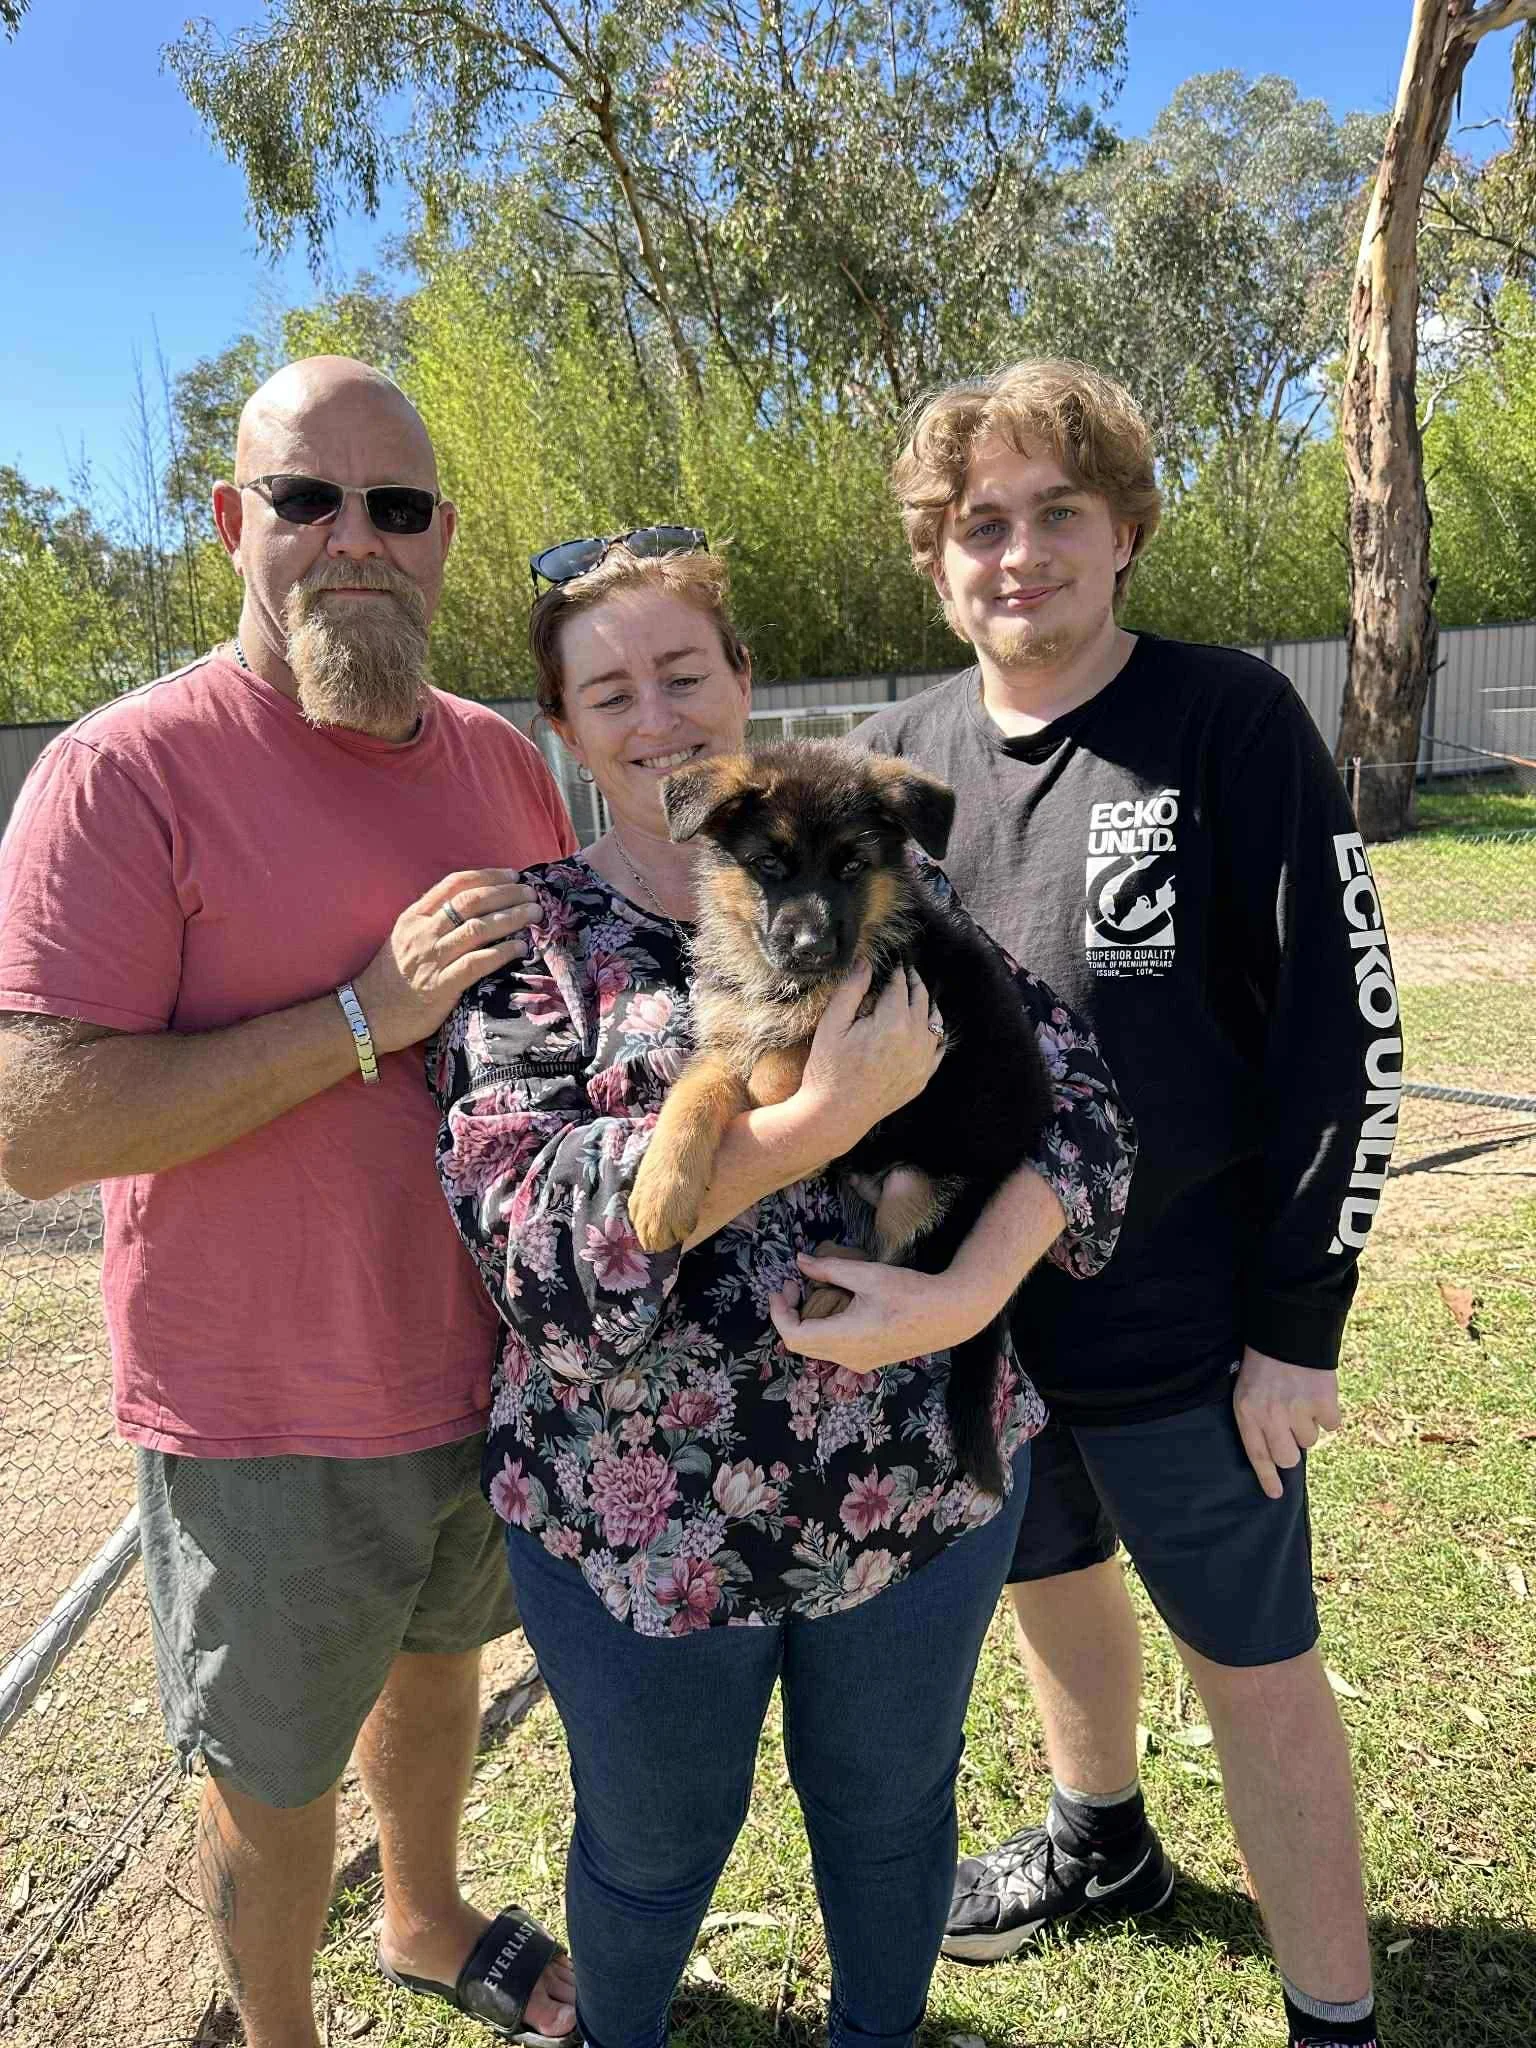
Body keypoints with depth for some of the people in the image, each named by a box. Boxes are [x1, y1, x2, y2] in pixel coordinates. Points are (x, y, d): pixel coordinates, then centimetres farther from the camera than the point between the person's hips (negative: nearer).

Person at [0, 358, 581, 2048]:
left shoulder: (500, 760, 1)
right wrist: (370, 1016, -27)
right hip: (268, 1420, -5)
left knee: (436, 1654, 28)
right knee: (274, 1775, 16)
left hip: (491, 1371, 6)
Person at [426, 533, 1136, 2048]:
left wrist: (967, 1293, -24)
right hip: (641, 1514, -1)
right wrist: (828, 1112, -27)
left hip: (925, 1472, 2)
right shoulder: (528, 939, -7)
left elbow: (1072, 1099, -6)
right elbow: (531, 1237, -20)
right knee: (653, 1843, 23)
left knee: (890, 1809, 25)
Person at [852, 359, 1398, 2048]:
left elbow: (1346, 1031, -12)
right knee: (1051, 1585, 25)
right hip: (971, 1310, 5)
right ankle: (1099, 1846, 53)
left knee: (1254, 1666, 11)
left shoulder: (1229, 721, -12)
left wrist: (1298, 1324, -12)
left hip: (1183, 1329, -5)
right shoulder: (898, 757, 1)